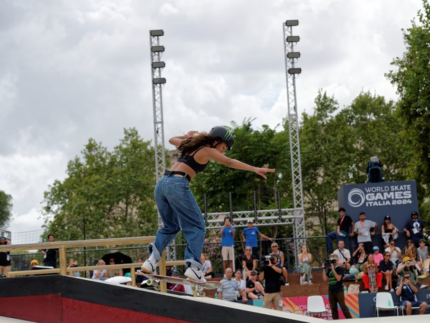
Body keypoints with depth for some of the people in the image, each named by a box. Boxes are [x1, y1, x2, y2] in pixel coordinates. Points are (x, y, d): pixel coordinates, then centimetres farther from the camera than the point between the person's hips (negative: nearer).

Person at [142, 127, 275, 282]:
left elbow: (172, 140, 44)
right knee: (196, 227, -2)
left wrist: (188, 136, 59)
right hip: (178, 185, -8)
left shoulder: (192, 145, 24)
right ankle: (193, 266, -16)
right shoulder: (207, 151, 3)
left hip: (161, 183, 8)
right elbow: (229, 162, -11)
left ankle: (152, 259, 5)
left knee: (170, 227, 21)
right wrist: (255, 169, -16)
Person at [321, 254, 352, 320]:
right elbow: (325, 279, 6)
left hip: (339, 291, -6)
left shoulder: (340, 268, -5)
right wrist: (324, 268, 2)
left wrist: (333, 269, -19)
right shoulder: (329, 269, 10)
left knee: (343, 306, -7)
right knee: (333, 308, 5)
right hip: (331, 291, 6)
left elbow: (338, 278, -17)